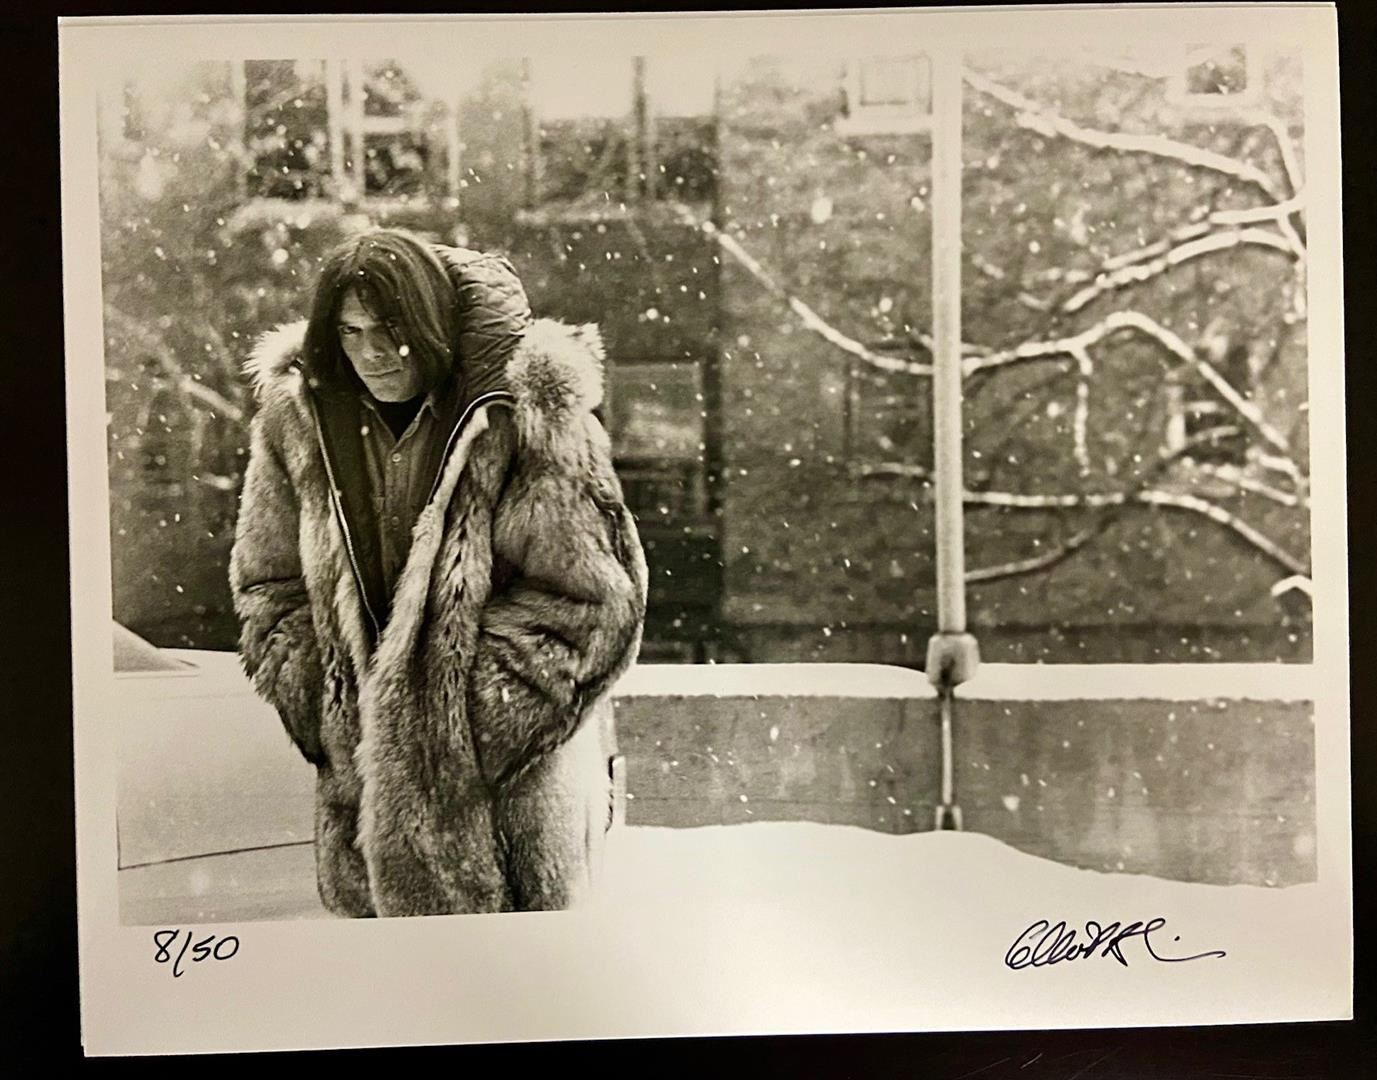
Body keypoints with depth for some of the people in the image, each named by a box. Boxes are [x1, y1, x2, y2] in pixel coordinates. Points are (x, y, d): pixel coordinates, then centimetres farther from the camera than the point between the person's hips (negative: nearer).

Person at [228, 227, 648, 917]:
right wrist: (331, 710, -1)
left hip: (513, 766, -4)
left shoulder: (528, 412, -14)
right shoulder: (296, 419, 1)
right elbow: (266, 584, 11)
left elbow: (590, 597, -11)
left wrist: (471, 709, -15)